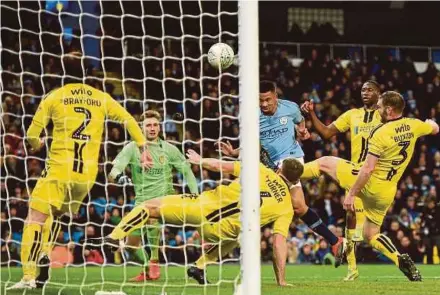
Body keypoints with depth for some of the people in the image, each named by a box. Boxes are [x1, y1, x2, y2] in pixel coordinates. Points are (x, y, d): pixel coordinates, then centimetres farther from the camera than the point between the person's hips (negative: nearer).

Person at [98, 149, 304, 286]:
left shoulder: (261, 170, 7)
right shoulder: (287, 208, 7)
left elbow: (223, 166, 4)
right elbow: (279, 243, 0)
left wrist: (200, 160, 22)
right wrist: (281, 281, 5)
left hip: (206, 205, -1)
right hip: (221, 231, 1)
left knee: (151, 206, 13)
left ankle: (114, 238, 1)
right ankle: (200, 267, 21)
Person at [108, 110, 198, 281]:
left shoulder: (168, 149, 0)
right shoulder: (132, 148, -3)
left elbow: (186, 170, 12)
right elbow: (113, 171, -14)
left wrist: (195, 193, 2)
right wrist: (118, 176, -37)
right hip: (142, 201, 3)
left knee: (153, 217, -36)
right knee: (131, 245, 4)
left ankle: (154, 261, -20)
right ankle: (148, 269, 33)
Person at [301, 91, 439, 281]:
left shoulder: (380, 134, -20)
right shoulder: (413, 126, -2)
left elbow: (368, 168, -21)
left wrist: (351, 193, -16)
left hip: (368, 184, -6)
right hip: (386, 193, 6)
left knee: (324, 162, 12)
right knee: (370, 235, 19)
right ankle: (401, 260, 0)